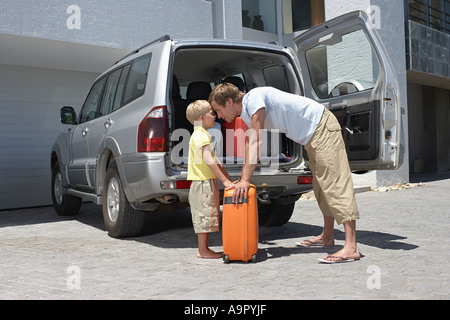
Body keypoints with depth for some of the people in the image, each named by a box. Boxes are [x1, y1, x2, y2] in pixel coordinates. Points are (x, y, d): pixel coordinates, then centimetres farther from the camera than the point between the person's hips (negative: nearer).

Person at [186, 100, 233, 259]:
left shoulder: (202, 135, 20)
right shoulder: (201, 136, -14)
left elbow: (214, 159, 21)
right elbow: (208, 160, -23)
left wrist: (226, 176, 17)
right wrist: (224, 180, -21)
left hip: (207, 182, 10)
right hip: (203, 181, -10)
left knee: (206, 216, 13)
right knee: (204, 215, -5)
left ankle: (204, 249, 20)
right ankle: (203, 251, 2)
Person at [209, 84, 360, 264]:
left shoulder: (254, 98, -18)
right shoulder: (246, 112, 12)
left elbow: (257, 143, -22)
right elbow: (250, 145, 20)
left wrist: (245, 179, -21)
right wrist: (243, 178, 19)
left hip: (323, 127, -10)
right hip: (313, 134, 10)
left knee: (335, 184, -15)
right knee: (321, 186, 16)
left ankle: (351, 248, -18)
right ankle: (327, 236, 29)